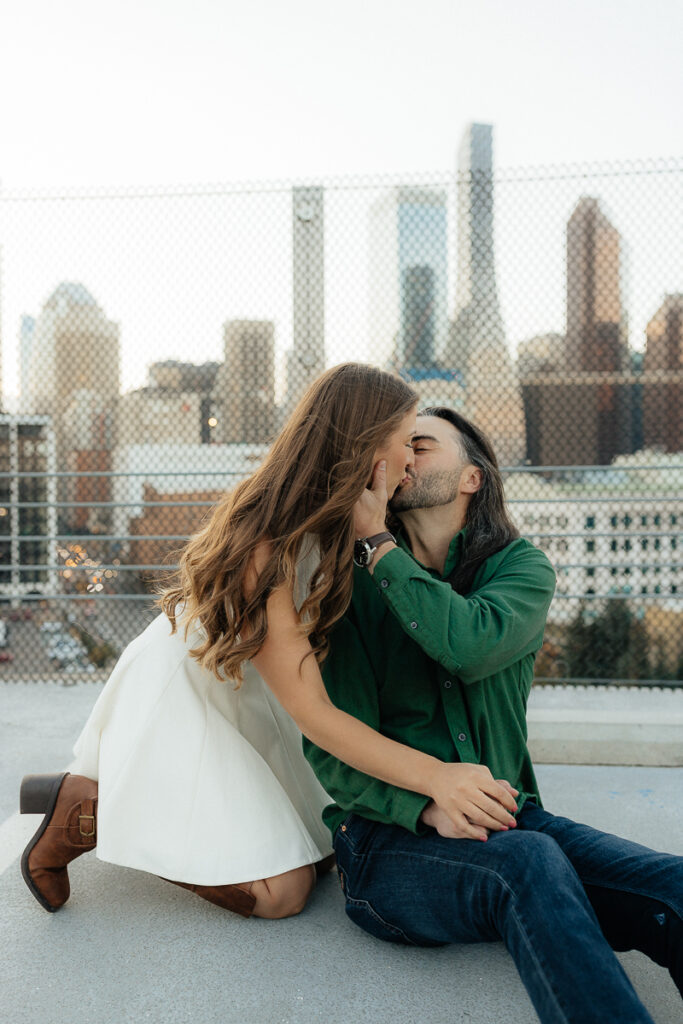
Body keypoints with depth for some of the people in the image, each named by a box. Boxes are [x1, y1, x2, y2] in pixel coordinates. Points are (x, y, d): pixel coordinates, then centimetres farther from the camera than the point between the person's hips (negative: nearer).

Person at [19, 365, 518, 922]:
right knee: (281, 892, -11)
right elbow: (310, 710, -34)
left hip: (245, 697, 9)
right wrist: (435, 776, -39)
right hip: (181, 698, -8)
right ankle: (82, 805, -2)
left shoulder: (334, 525, -7)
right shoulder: (266, 546, -34)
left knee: (326, 848, 7)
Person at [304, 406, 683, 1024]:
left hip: (508, 819, 3)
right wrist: (427, 805, -22)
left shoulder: (521, 566, 6)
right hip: (390, 834, -2)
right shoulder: (352, 584, 2)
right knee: (529, 861, -34)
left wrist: (375, 540, -11)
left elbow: (472, 644, -18)